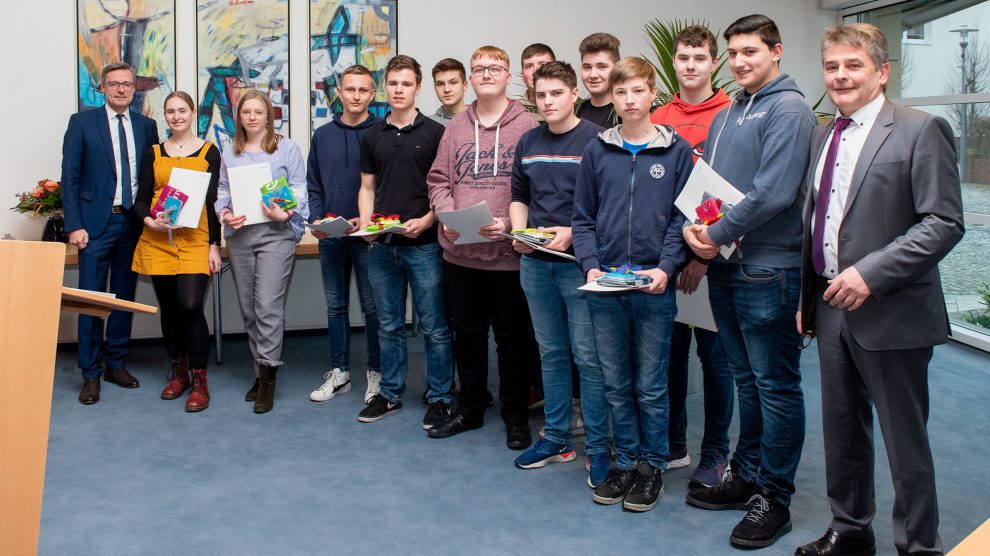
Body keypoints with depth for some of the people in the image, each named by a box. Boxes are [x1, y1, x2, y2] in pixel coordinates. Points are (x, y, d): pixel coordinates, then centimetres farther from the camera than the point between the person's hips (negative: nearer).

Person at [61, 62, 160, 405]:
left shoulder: (146, 126, 9)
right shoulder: (82, 123, 1)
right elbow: (70, 178, -2)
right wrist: (74, 225, -9)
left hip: (134, 223, 3)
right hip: (96, 222, -3)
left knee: (125, 297, 10)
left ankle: (116, 364, 22)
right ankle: (90, 374, 6)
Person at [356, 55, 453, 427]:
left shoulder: (434, 133, -2)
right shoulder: (372, 136, 11)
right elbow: (367, 188, 15)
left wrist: (424, 221, -16)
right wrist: (365, 222, -2)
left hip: (423, 244, -4)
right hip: (382, 246, 4)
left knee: (434, 327, 1)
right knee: (389, 325, 13)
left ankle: (439, 398, 12)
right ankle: (390, 394, 24)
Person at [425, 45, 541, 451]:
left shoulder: (526, 126, -3)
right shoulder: (456, 126, 9)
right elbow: (438, 180, 10)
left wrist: (510, 223, -18)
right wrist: (447, 214, -7)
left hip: (508, 251, -4)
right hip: (460, 250, 4)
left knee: (512, 336, 7)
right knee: (467, 334, 15)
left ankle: (516, 416, 21)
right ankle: (469, 409, 30)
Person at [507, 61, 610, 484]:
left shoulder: (596, 140, -7)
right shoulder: (528, 143, 12)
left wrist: (573, 232, -19)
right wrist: (519, 233, 4)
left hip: (579, 262, -6)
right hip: (535, 263, 6)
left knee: (588, 357, -2)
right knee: (551, 353, 14)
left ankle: (598, 446, 9)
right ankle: (556, 438, 24)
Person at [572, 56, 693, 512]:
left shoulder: (676, 150, 2)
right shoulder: (597, 151, 8)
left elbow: (682, 216, -1)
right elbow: (583, 217, 9)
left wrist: (666, 268, -13)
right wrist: (590, 265, -5)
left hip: (654, 285, -2)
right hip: (603, 285, 3)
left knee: (651, 385, 6)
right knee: (616, 384, 11)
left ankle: (652, 465, 21)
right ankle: (625, 462, 25)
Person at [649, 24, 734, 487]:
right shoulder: (658, 120, 8)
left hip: (711, 256, -4)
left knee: (714, 354, 5)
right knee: (670, 350, 11)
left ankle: (715, 453, 17)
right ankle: (672, 445, 25)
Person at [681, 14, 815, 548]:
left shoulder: (787, 108, -10)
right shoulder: (726, 114, 15)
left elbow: (773, 191, -21)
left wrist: (717, 234, -13)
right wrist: (692, 227, -3)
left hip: (766, 269, -8)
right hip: (724, 265, 8)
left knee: (775, 385, 2)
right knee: (746, 378, 17)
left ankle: (774, 497, 12)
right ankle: (746, 474, 30)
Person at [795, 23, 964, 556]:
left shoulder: (920, 130, -9)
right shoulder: (822, 136, 12)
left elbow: (943, 224, -15)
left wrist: (870, 274, -22)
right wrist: (805, 298, 14)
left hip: (890, 312, -7)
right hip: (832, 308, 7)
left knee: (904, 439, 4)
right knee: (842, 431, 17)